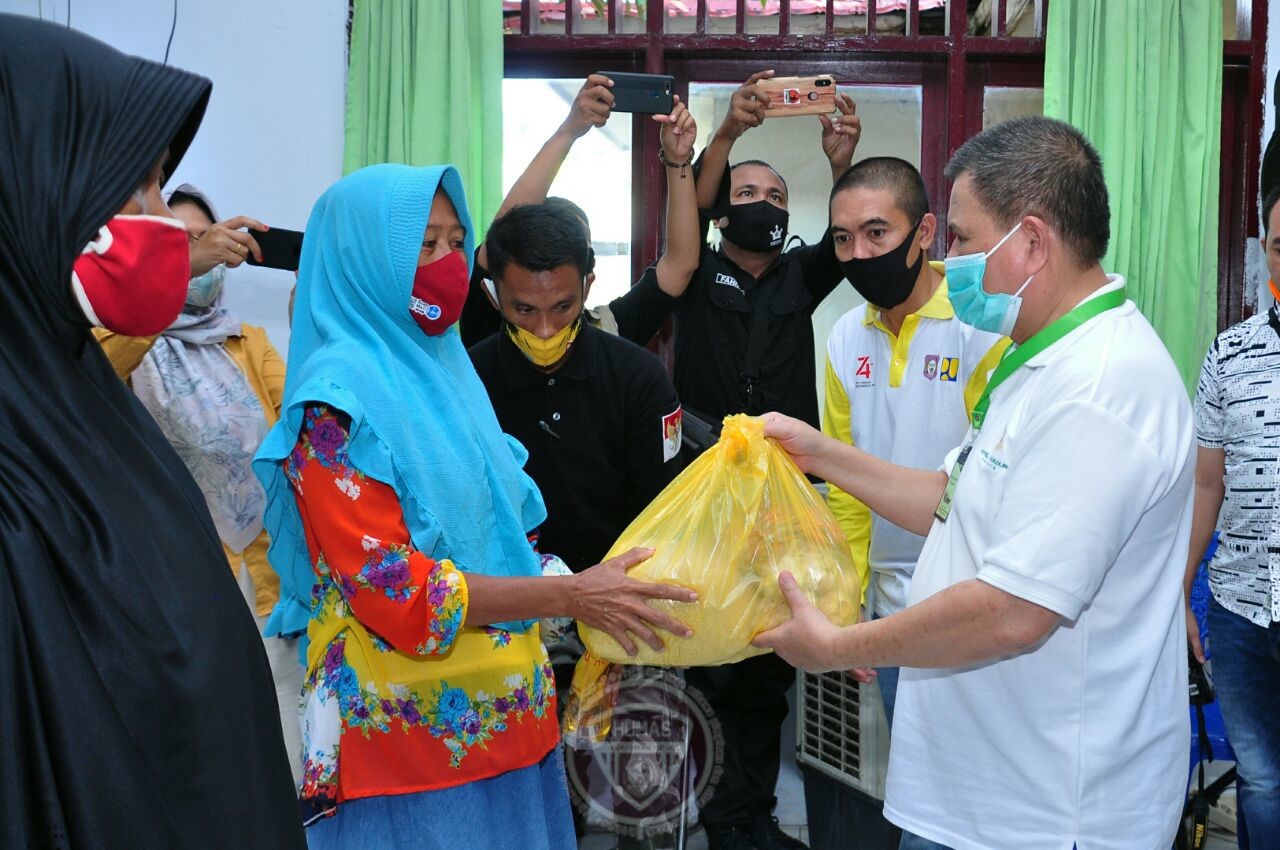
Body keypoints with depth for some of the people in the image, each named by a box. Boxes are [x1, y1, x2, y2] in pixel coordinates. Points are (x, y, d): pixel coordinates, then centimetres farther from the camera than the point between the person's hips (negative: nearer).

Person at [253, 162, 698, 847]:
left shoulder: (441, 367, 10)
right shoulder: (336, 401, -14)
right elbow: (391, 590, -19)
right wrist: (572, 595, -19)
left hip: (505, 714, 7)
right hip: (410, 733, -7)